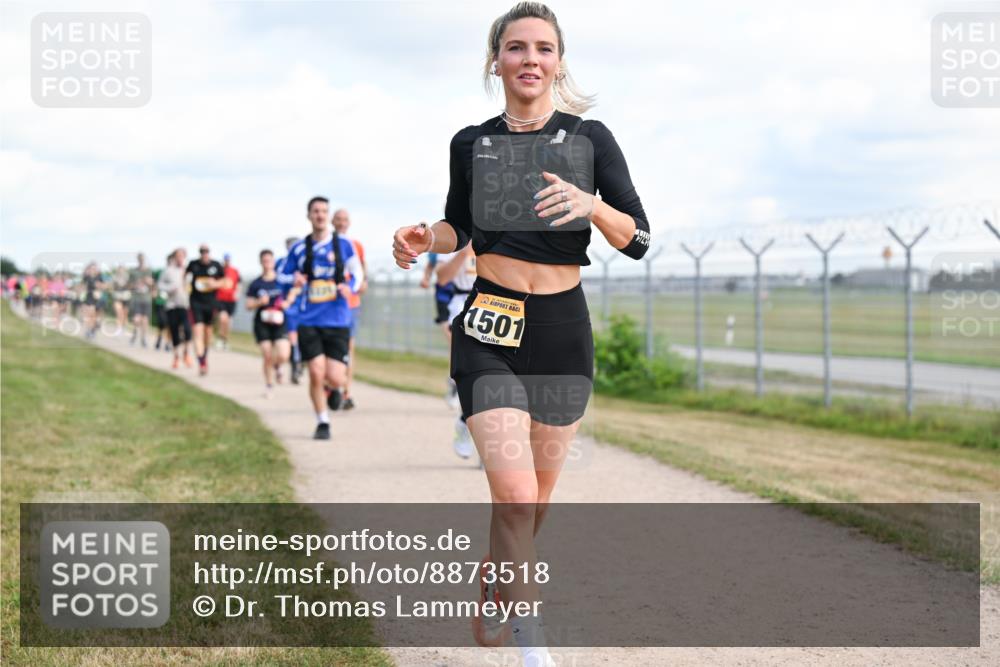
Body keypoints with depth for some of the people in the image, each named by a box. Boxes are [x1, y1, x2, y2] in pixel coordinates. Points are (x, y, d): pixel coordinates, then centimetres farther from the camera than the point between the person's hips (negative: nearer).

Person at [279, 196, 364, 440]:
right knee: (316, 374, -8)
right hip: (309, 320, 1)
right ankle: (322, 423, 10)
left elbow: (357, 273, 11)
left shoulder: (343, 245, 2)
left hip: (338, 320, 0)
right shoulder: (299, 248, 4)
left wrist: (350, 286, -11)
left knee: (335, 378, -6)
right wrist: (294, 280, -9)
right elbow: (282, 275, 14)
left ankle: (335, 389, 32)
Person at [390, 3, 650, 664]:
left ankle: (492, 588, 41)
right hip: (490, 330, -1)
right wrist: (426, 238, -2)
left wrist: (590, 206, -23)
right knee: (514, 496, -16)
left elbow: (638, 239, -3)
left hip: (564, 331, 1)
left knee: (534, 502, 13)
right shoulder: (472, 143, 5)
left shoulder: (589, 138, 0)